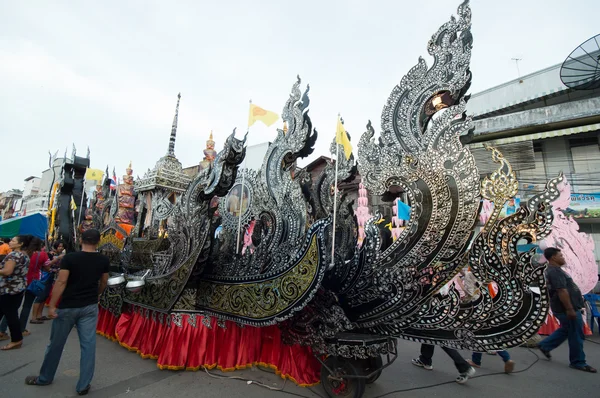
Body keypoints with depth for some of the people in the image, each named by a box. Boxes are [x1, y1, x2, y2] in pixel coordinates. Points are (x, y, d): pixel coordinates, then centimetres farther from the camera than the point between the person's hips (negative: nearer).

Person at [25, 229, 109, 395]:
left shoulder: (70, 258, -11)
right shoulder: (104, 260, -2)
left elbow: (61, 282, -14)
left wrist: (52, 306, -7)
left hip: (68, 307, -1)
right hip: (90, 307, 2)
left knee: (56, 343, 18)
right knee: (88, 344, 6)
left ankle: (44, 378, 38)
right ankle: (83, 385, 13)